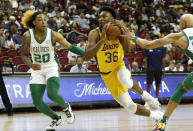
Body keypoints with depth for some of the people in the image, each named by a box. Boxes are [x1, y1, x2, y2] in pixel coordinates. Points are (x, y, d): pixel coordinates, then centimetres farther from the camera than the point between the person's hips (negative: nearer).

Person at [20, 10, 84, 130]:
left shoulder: (53, 35, -12)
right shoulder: (27, 36, -10)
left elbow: (70, 47, -11)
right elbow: (24, 55, -2)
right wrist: (31, 65, -22)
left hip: (52, 68, -2)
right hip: (37, 70, 2)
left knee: (52, 93, -27)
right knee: (37, 102, -6)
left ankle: (66, 107, 7)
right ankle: (56, 119, 18)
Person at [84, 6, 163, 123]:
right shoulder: (95, 34, -17)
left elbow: (128, 50, -24)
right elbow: (87, 57, -30)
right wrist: (102, 40, -39)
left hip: (120, 65, -1)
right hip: (108, 74, 1)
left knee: (125, 81, -40)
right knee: (130, 107, -2)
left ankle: (145, 95, -9)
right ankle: (155, 116, 24)